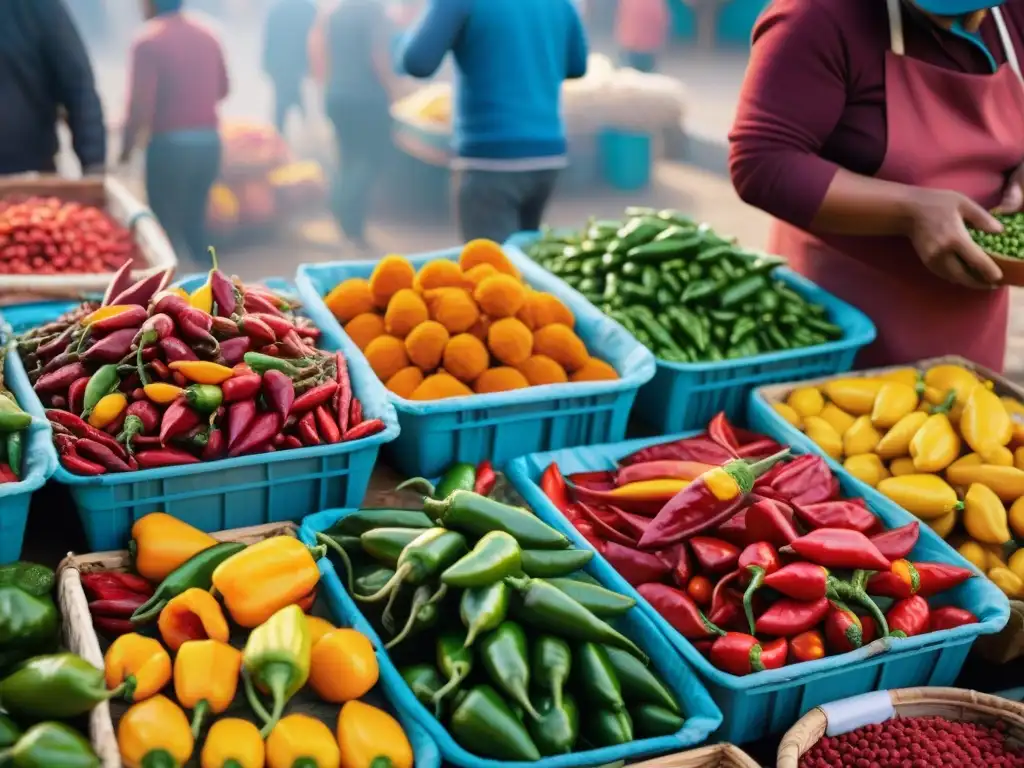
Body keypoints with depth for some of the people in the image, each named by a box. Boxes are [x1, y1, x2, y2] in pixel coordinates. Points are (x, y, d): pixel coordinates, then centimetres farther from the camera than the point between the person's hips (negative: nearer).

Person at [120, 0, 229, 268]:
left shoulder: (149, 40, -11)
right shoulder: (207, 35, 8)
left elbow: (140, 106, -17)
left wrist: (125, 151, -7)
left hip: (170, 144, -6)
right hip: (209, 142, 6)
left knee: (167, 225, 6)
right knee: (195, 220, 19)